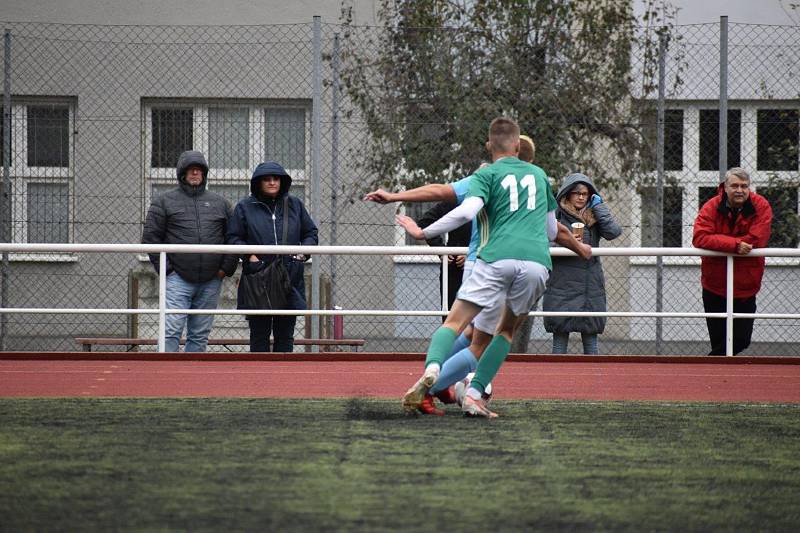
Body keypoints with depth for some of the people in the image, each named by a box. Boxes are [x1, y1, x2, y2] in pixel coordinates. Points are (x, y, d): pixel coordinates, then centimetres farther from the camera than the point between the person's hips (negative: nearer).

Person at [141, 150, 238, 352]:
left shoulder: (219, 203, 14)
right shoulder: (164, 201, 4)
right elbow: (150, 237, 1)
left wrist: (226, 267, 4)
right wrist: (164, 268, -6)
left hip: (211, 282, 4)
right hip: (177, 280, -3)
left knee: (200, 335, 6)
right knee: (172, 331, -12)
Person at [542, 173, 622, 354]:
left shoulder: (594, 216, 9)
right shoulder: (556, 215, 1)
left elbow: (613, 232, -7)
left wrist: (599, 207, -3)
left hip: (590, 286, 2)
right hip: (562, 284, -2)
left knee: (590, 339, 3)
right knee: (560, 334, -2)